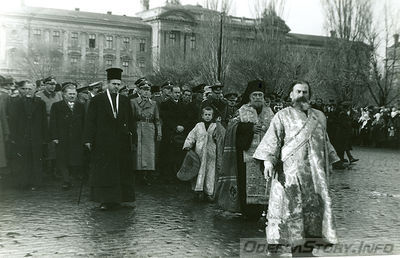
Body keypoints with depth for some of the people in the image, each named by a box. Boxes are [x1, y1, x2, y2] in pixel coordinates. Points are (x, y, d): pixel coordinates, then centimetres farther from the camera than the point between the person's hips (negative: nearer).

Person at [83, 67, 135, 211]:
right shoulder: (97, 100, 1)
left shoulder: (125, 101, 11)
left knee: (121, 171, 5)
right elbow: (90, 121, -1)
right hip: (103, 142, -3)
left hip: (121, 142, 3)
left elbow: (130, 122, 12)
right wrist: (88, 139, -7)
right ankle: (105, 200, 0)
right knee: (103, 171, -3)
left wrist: (132, 137, 4)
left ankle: (117, 198, 13)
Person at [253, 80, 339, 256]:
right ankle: (279, 242, -4)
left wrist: (328, 163, 20)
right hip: (290, 169, -4)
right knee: (287, 204, -8)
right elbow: (272, 139, -6)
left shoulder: (319, 117, 17)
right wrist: (268, 160, -18)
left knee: (315, 204, 2)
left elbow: (325, 141, 24)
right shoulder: (282, 116, 3)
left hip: (315, 170, 5)